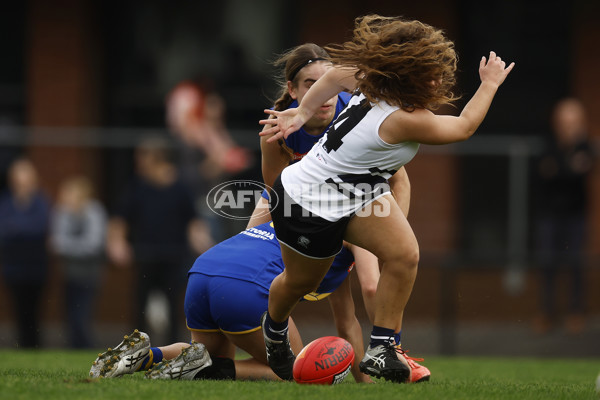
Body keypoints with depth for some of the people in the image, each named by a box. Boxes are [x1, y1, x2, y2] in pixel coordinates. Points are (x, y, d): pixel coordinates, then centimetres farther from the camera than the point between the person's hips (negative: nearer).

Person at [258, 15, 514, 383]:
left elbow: (338, 73, 4)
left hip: (359, 192, 8)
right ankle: (275, 327, 52)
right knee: (302, 281, 18)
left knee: (404, 255, -13)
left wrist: (303, 112, 15)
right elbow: (465, 127, -21)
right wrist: (490, 84, -8)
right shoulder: (406, 120, -37)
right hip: (309, 206, -8)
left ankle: (381, 349, -3)